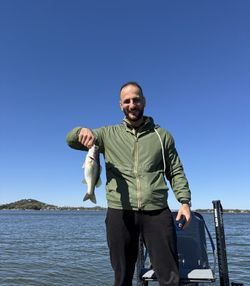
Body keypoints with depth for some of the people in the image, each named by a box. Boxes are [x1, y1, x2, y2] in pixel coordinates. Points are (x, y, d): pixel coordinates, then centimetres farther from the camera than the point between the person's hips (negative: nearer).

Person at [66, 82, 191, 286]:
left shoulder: (162, 136, 13)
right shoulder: (109, 134, 11)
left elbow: (176, 173, 13)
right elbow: (71, 141, 4)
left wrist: (184, 201, -2)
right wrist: (82, 131, -19)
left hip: (157, 212, 0)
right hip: (120, 213, 1)